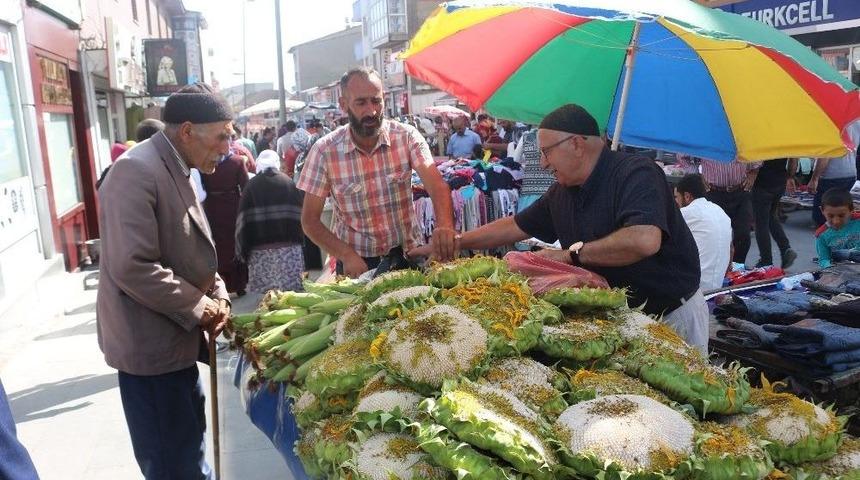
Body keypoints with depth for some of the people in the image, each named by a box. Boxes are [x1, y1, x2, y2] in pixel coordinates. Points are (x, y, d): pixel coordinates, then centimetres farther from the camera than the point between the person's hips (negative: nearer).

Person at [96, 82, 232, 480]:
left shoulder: (176, 170, 9)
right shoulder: (137, 170, -21)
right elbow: (131, 268, -28)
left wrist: (217, 295, 1)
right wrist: (199, 308, -17)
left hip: (177, 337, 9)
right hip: (151, 343, -9)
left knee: (187, 445, 24)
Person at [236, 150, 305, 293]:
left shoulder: (251, 186, 4)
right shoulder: (289, 183, 7)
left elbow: (243, 221, 2)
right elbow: (301, 216, 7)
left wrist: (243, 251, 5)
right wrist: (300, 241, 15)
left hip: (260, 250, 0)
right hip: (290, 247, 1)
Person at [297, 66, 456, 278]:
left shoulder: (407, 136, -6)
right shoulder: (324, 151, -8)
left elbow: (437, 185, -16)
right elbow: (310, 220, -4)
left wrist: (444, 226, -37)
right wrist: (347, 255, -20)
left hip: (407, 254, 1)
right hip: (355, 261, -1)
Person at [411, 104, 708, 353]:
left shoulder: (636, 174, -23)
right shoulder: (562, 192, 0)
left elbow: (645, 240, -40)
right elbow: (516, 227, 12)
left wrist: (573, 253, -30)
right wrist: (454, 243, 10)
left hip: (672, 315, -6)